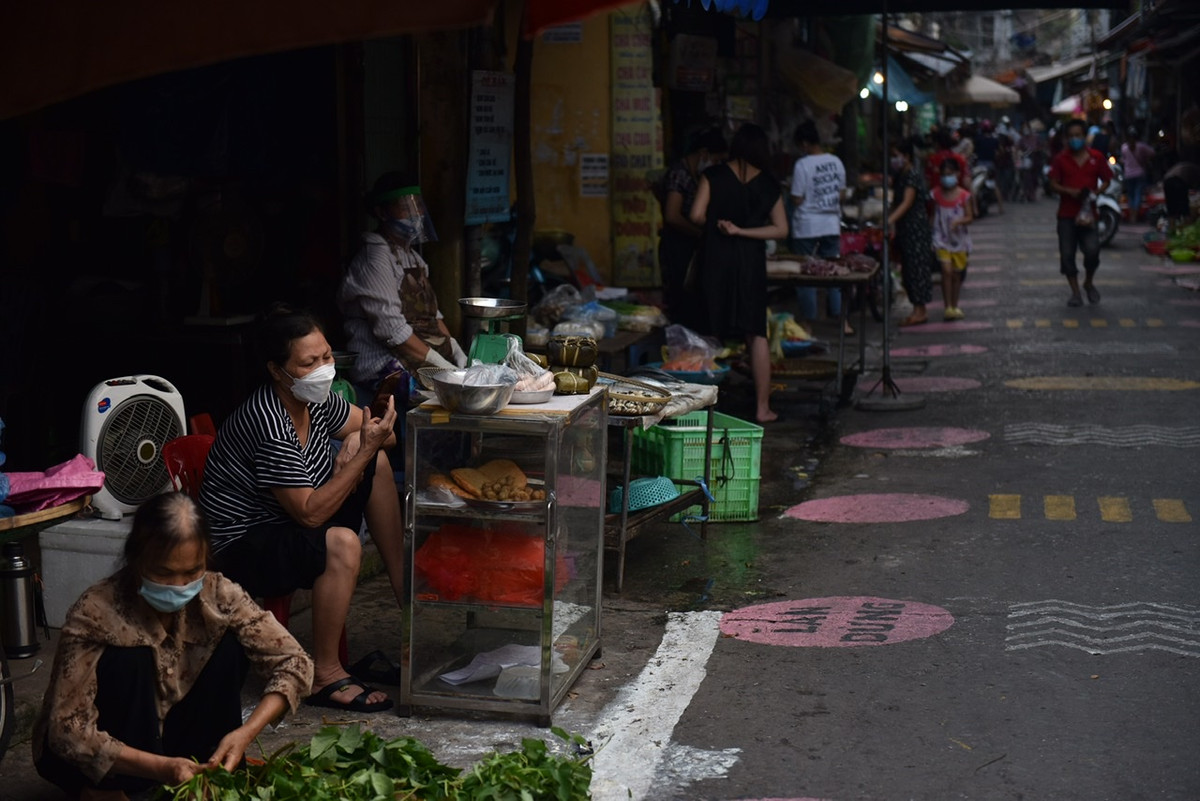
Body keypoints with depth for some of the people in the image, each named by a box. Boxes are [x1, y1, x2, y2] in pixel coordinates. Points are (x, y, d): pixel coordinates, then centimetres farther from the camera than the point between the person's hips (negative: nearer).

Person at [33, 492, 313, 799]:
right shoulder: (96, 612, -29)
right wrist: (160, 767, -43)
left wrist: (244, 734, -32)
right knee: (129, 660, -30)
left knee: (230, 644, -16)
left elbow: (295, 664, -16)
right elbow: (69, 731, -32)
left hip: (167, 734, 4)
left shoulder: (217, 594, -18)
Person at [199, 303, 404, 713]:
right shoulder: (269, 425, -29)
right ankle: (325, 676, -22)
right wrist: (362, 451, -30)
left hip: (289, 523, 10)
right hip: (241, 548, -9)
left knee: (378, 461, 2)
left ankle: (405, 591, 5)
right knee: (341, 543, -36)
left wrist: (358, 448, -13)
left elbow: (383, 437, 9)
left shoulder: (316, 399, -3)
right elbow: (310, 513, -30)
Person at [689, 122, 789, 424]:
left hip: (715, 257, -1)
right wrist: (741, 231, -3)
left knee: (712, 334, 7)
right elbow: (781, 229, 0)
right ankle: (762, 407, 8)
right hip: (751, 260, 1)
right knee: (757, 334, 7)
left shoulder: (714, 175, -4)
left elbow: (697, 215, -8)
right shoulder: (769, 184, 3)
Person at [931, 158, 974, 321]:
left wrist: (959, 221, -25)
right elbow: (933, 216, 6)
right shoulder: (936, 194, 0)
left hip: (959, 239, 1)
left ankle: (955, 306, 22)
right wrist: (932, 238, 2)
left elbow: (969, 217, -4)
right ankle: (947, 307, -13)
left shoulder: (963, 195, -3)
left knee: (957, 274, 9)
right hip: (942, 239, -1)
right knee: (946, 271, -14)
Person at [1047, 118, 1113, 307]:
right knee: (1067, 254, 0)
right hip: (1067, 213, 1)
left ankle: (1089, 283, 14)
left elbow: (1106, 181, 9)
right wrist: (1070, 192, -15)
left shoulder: (1097, 157, 4)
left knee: (1092, 250, -14)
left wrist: (1095, 193, -11)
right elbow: (1053, 185, 2)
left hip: (1088, 212, -1)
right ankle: (1075, 291, 13)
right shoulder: (1060, 159, 3)